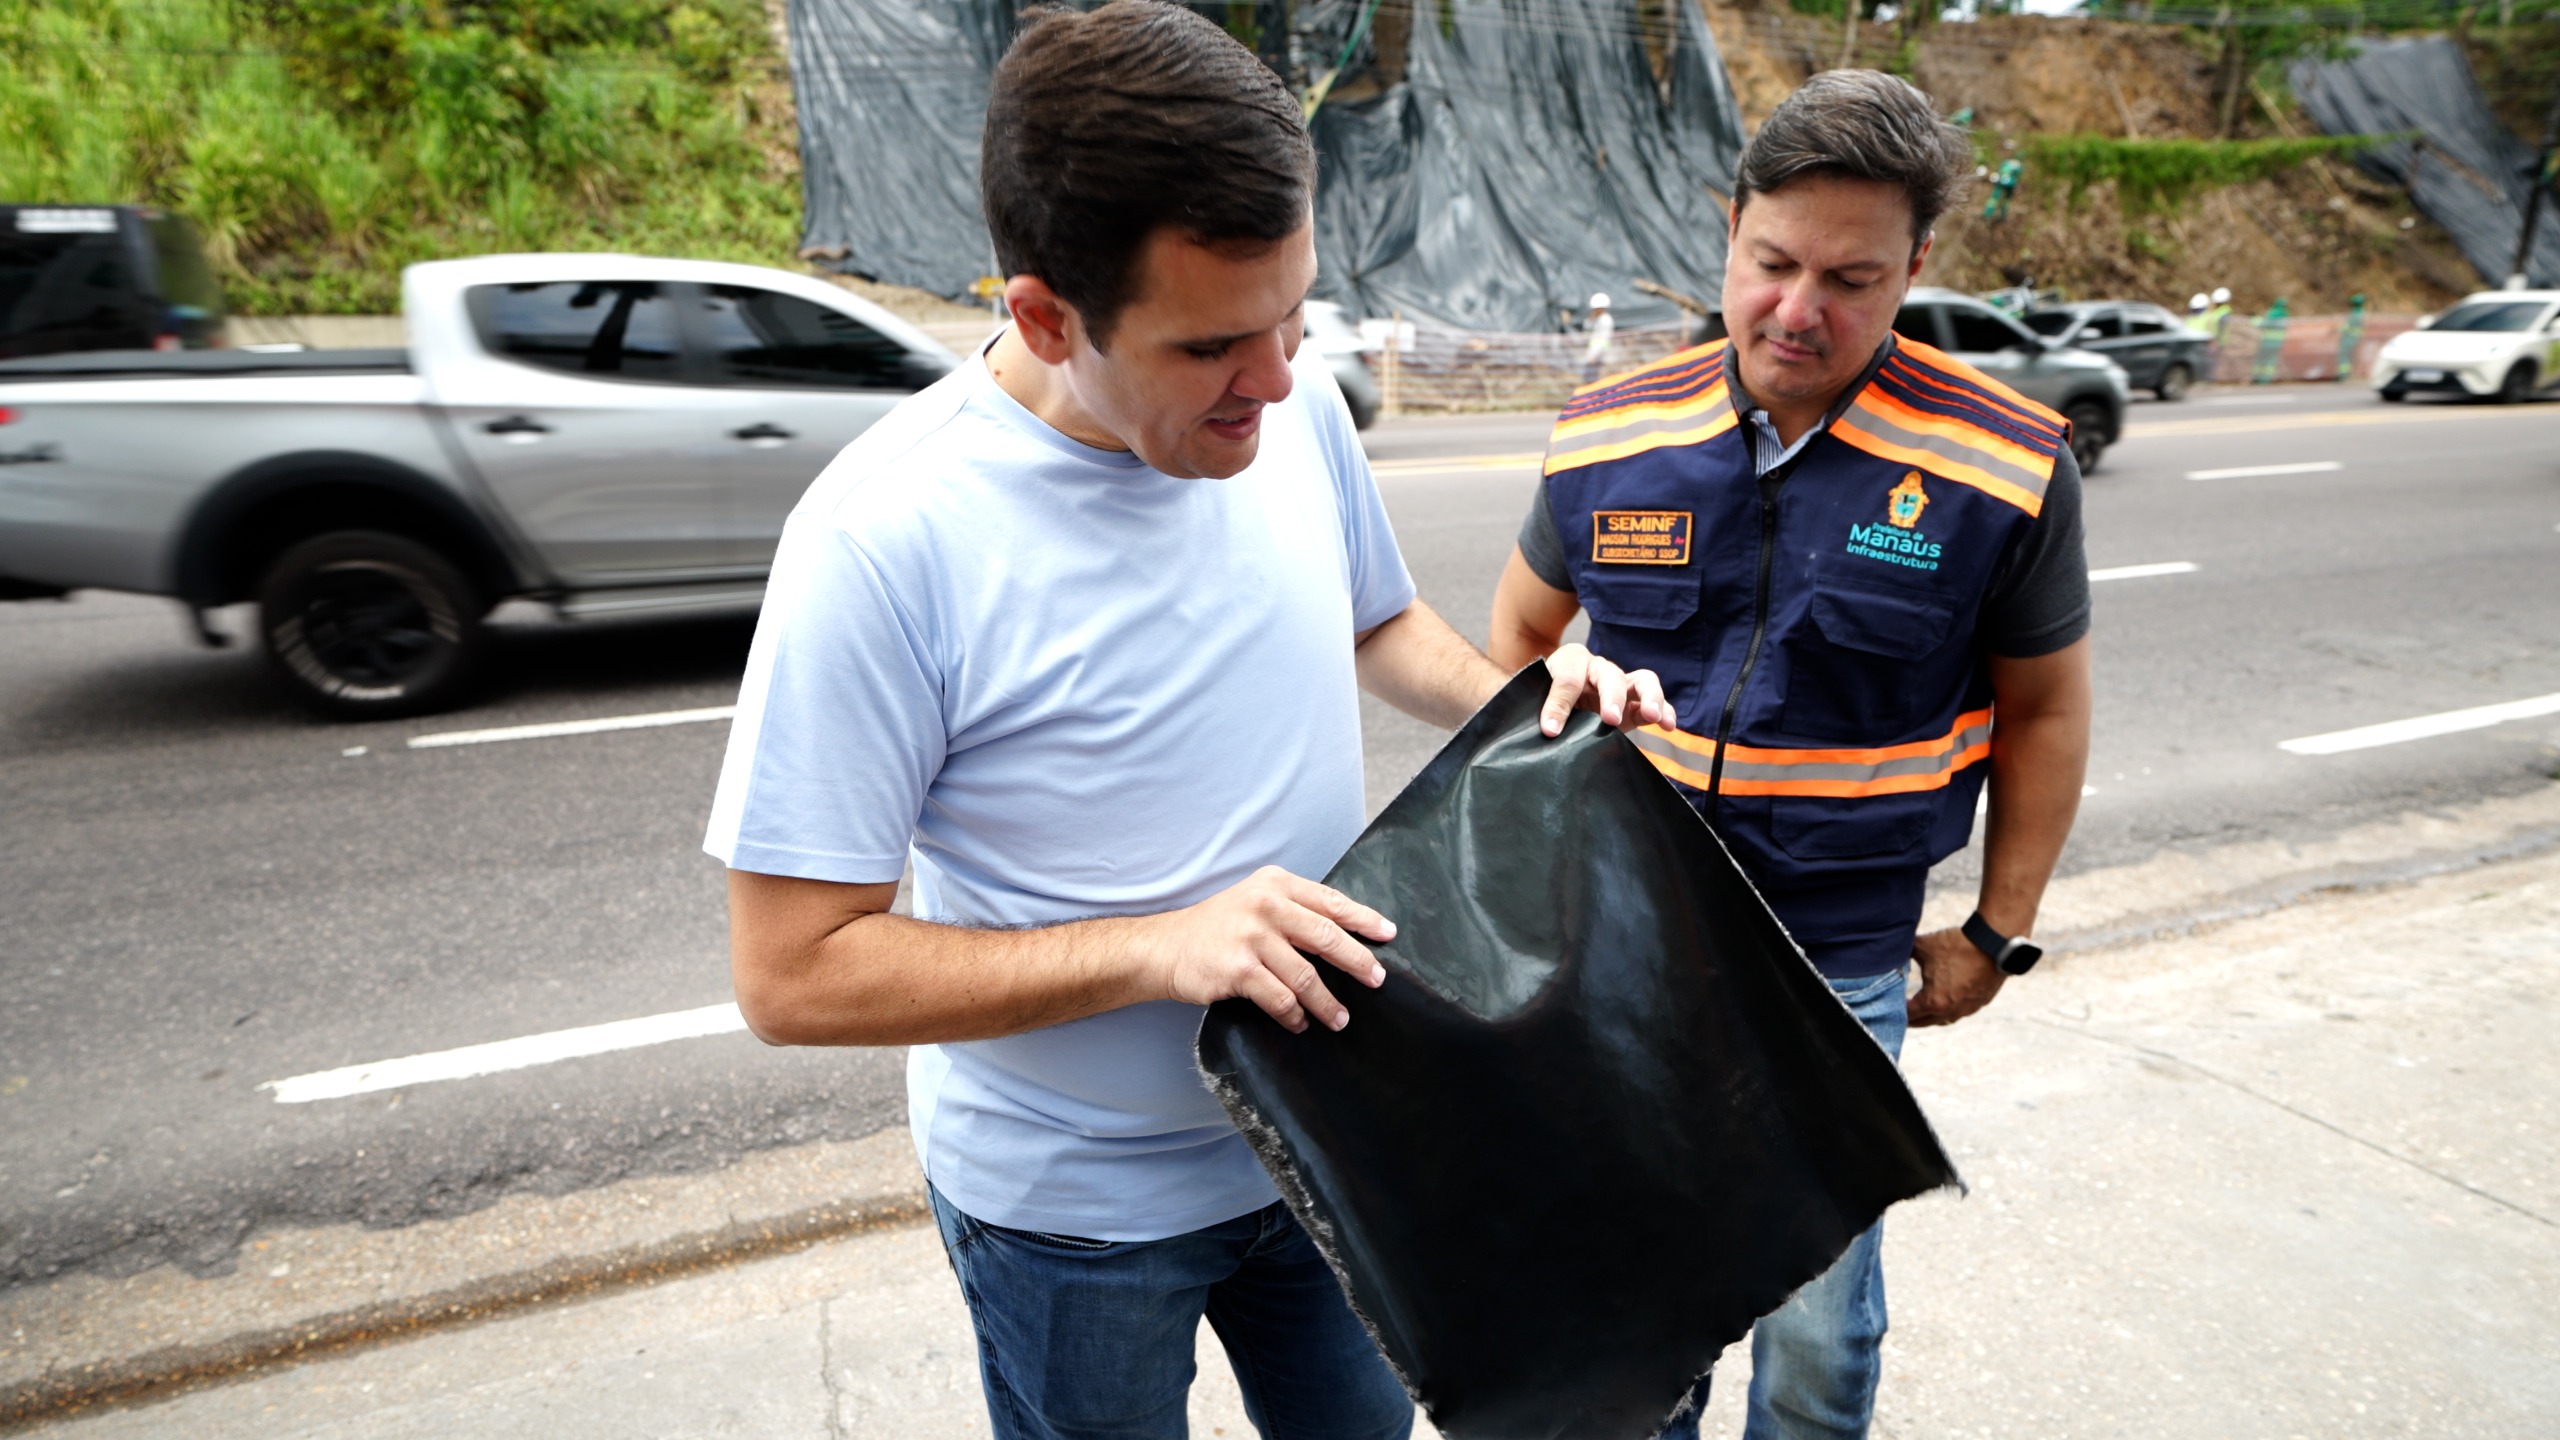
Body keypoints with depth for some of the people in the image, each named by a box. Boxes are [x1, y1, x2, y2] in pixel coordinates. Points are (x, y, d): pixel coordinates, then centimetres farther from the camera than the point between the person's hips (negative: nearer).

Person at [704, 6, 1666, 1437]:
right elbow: (794, 973, -23)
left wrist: (1519, 703, -10)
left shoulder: (1295, 404, -11)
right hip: (1078, 1205, -4)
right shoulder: (886, 540, -28)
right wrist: (1159, 946, -31)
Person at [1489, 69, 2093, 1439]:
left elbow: (2042, 708, 3)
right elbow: (1522, 631, 10)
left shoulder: (2007, 467, -10)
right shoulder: (1607, 436, -5)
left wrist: (1997, 931, 5)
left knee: (1818, 1318, 13)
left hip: (1840, 966, -1)